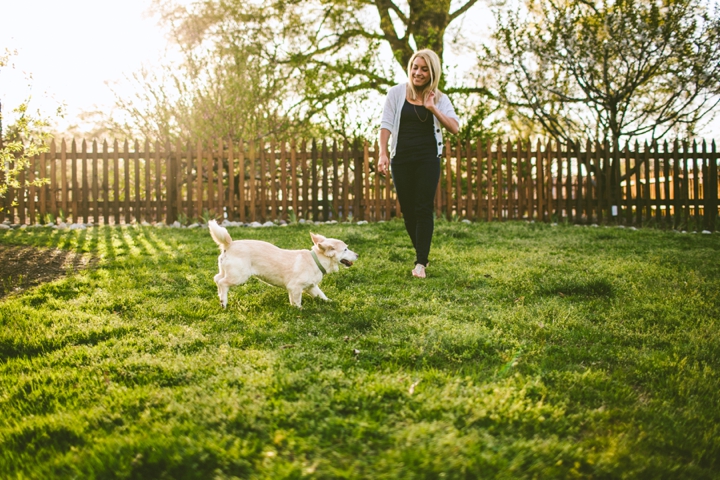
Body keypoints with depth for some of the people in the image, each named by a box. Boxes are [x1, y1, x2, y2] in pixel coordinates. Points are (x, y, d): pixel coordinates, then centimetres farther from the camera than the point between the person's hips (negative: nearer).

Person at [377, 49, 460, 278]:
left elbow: (454, 128, -6)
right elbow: (386, 124, -2)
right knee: (407, 208, 5)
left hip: (428, 158, -1)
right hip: (401, 158, 1)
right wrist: (383, 153, -12)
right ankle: (422, 253, 22)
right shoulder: (397, 93, 2)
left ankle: (421, 262, -7)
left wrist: (433, 108, -15)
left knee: (423, 208, -7)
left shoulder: (438, 98, 4)